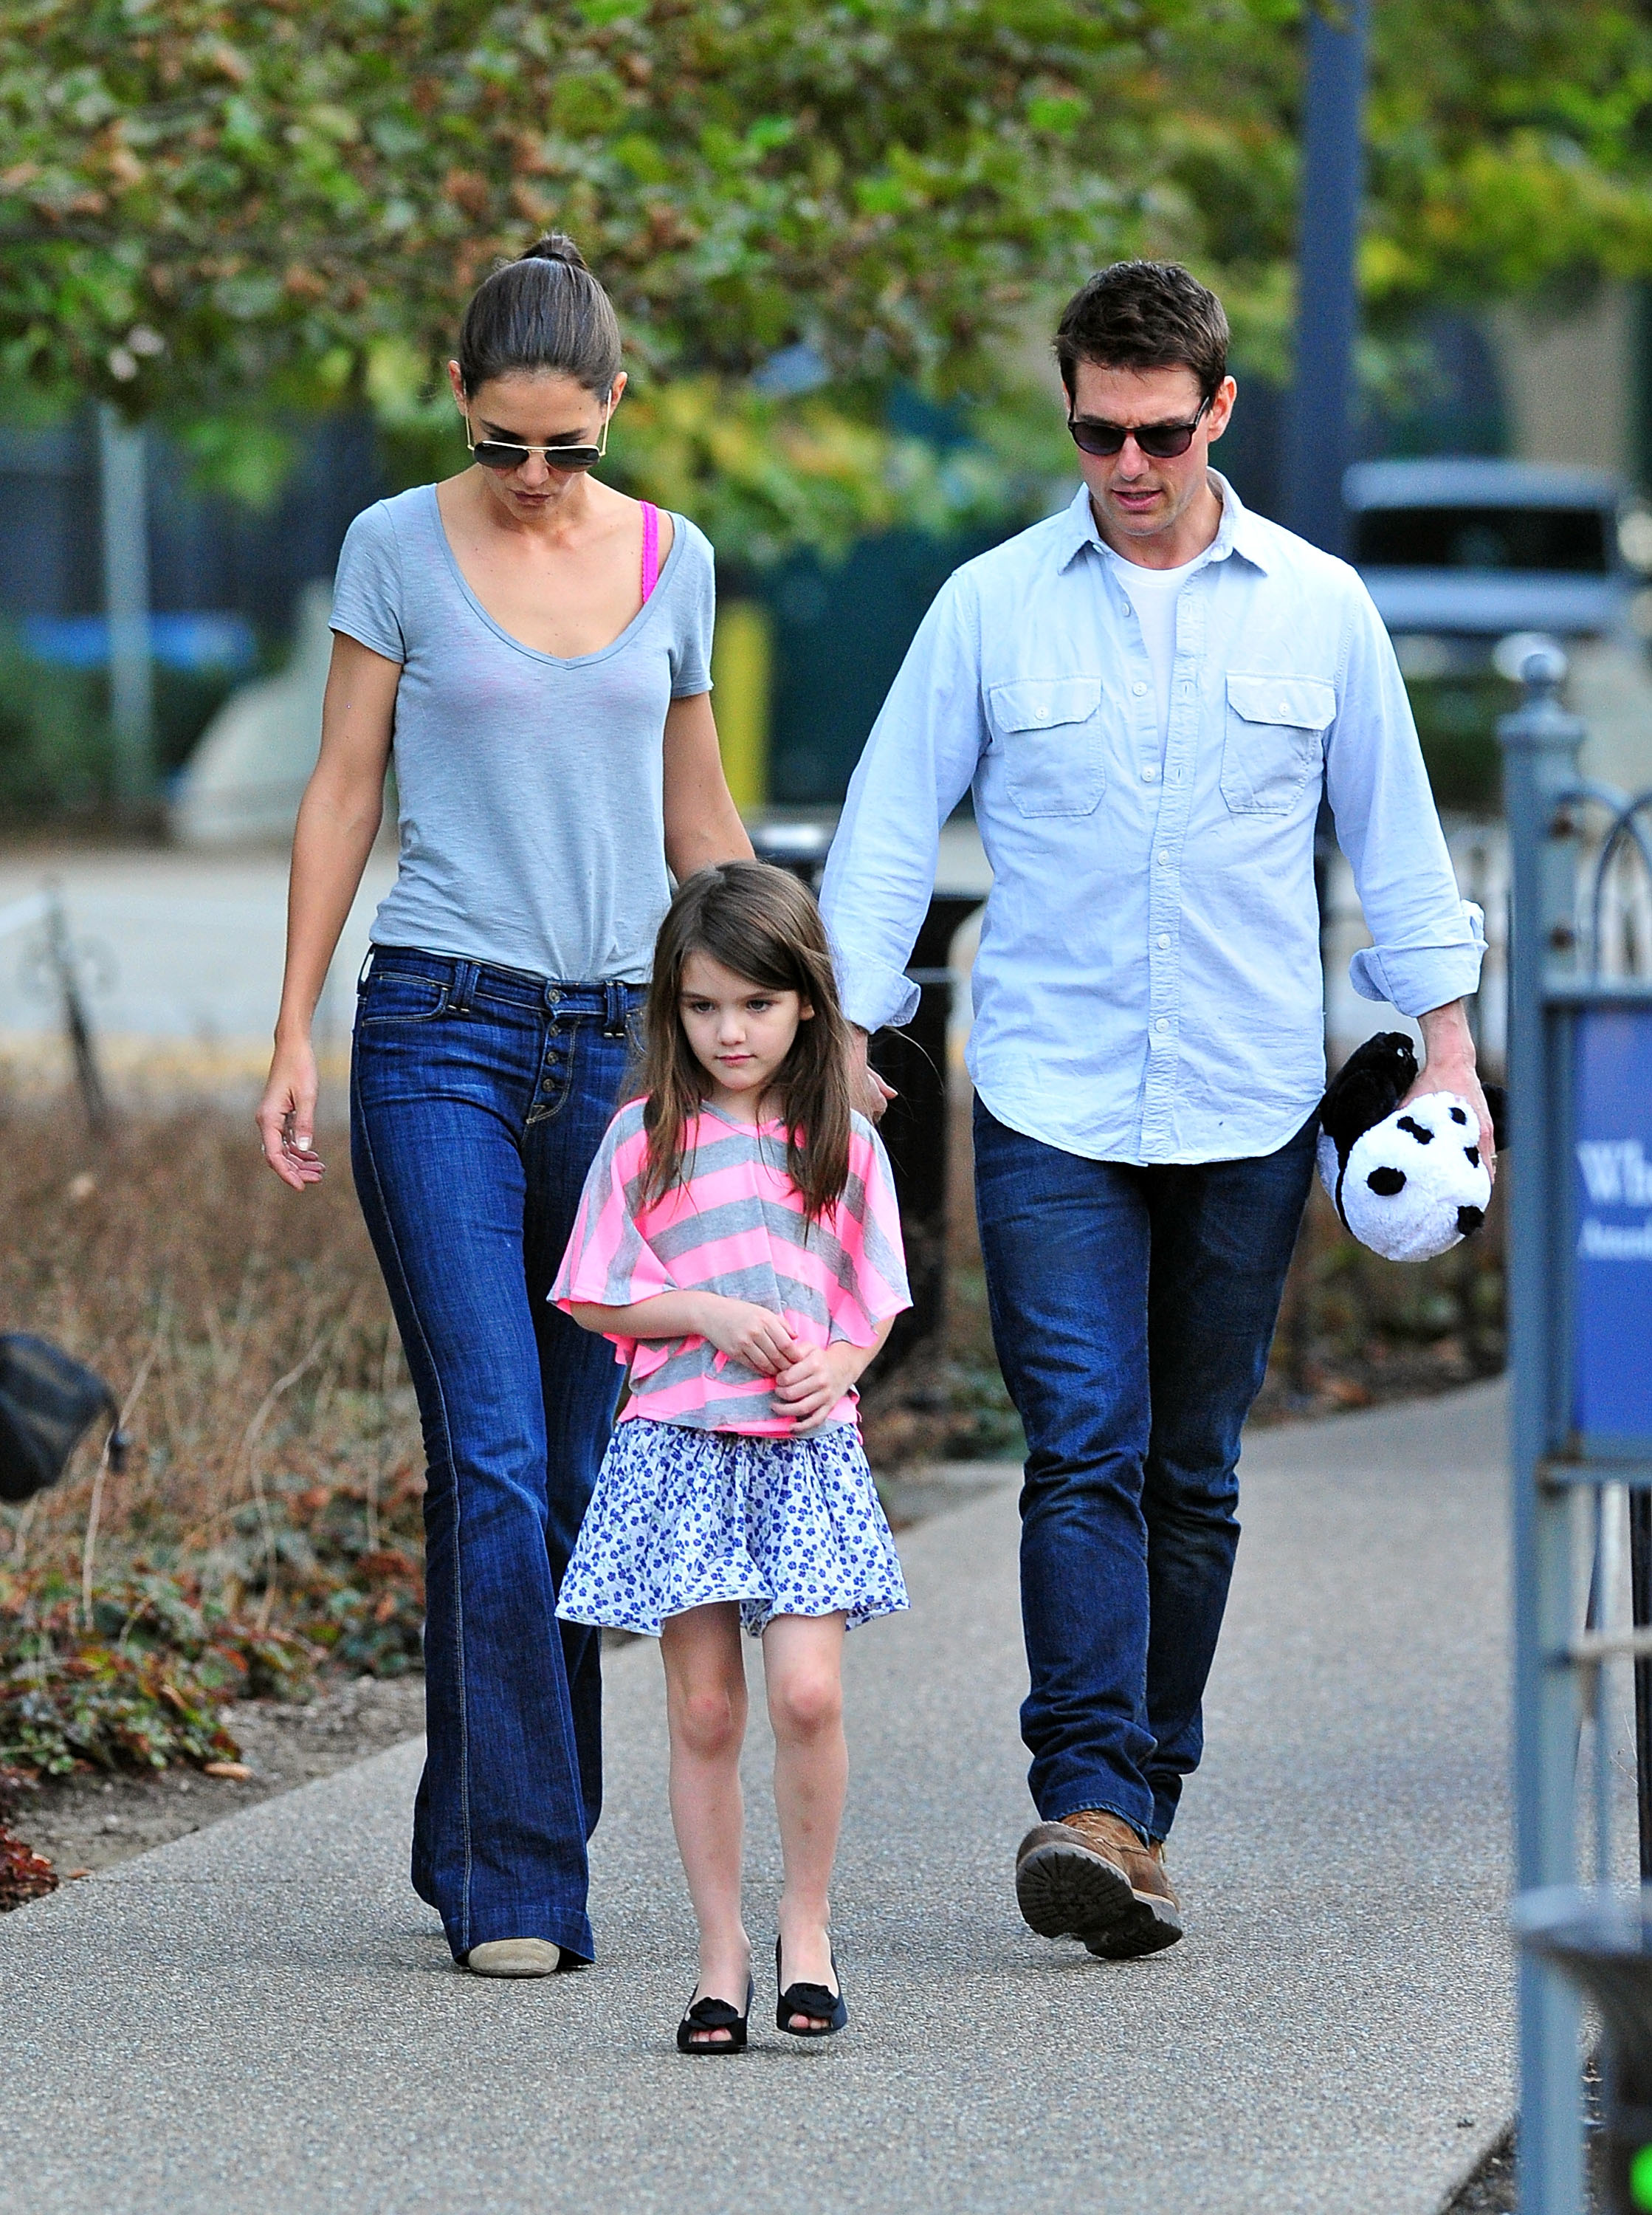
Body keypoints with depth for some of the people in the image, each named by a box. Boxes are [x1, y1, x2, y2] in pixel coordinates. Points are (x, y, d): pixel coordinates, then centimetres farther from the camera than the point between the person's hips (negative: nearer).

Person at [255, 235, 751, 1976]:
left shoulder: (673, 562, 9)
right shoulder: (398, 548, 1)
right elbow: (341, 796, 4)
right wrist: (293, 1038, -1)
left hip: (625, 1037, 3)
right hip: (444, 1033, -3)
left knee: (587, 1475, 4)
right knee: (496, 1460, -12)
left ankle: (480, 1840, 16)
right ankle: (521, 1881, -10)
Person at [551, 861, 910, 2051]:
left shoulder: (843, 1142, 7)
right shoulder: (646, 1137, 4)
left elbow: (873, 1303, 11)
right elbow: (601, 1298, 4)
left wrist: (834, 1365, -9)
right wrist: (712, 1315, -11)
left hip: (809, 1449, 0)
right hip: (679, 1446, 0)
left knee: (808, 1689, -14)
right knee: (704, 1709, 0)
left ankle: (807, 1927, 3)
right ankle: (723, 1951, 10)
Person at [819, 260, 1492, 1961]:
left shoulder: (1319, 609, 6)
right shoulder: (991, 607, 3)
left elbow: (1392, 832, 14)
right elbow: (889, 830, 6)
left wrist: (1448, 1044, 9)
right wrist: (842, 1036, -2)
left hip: (1247, 1113, 2)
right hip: (1050, 1108, -2)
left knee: (1192, 1473, 6)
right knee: (1083, 1447, -14)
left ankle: (1142, 1804, 14)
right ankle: (1089, 1805, -22)